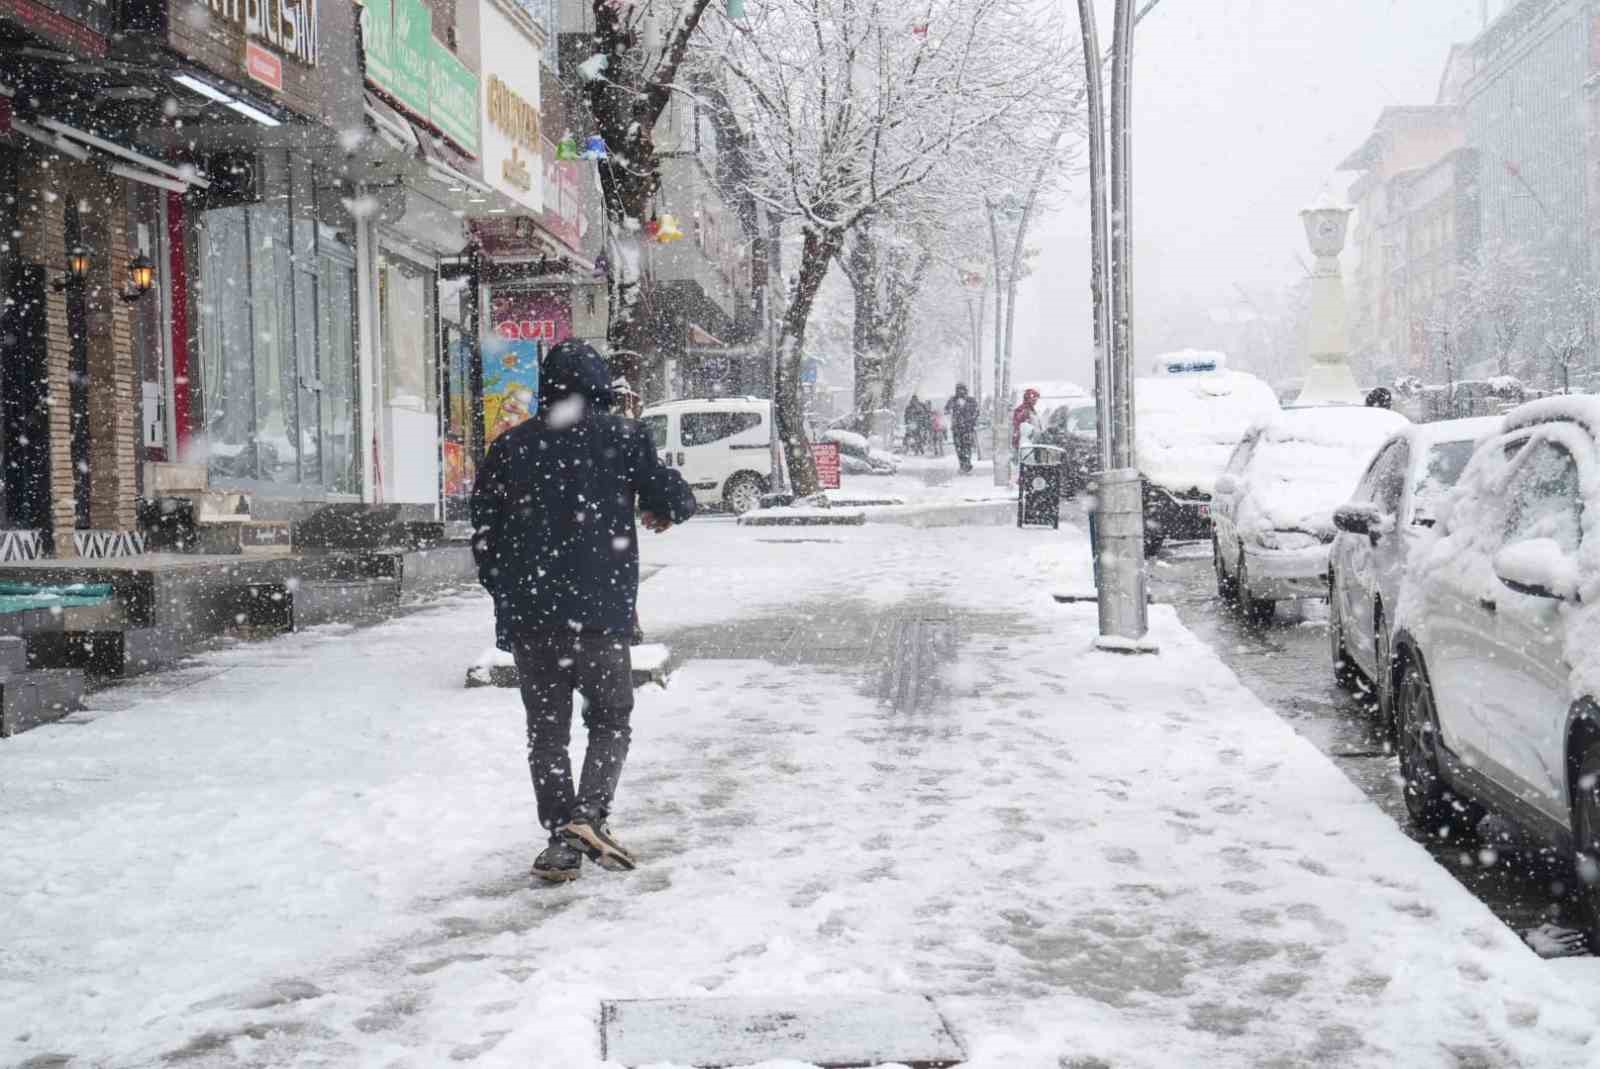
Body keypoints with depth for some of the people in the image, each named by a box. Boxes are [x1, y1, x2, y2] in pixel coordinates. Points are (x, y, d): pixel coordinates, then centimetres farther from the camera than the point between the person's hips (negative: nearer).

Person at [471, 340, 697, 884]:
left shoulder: (509, 445, 9)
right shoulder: (622, 435, 0)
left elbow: (483, 534, 11)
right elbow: (676, 499, 1)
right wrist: (662, 512, 23)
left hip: (527, 615, 3)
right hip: (600, 613, -2)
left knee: (546, 730, 11)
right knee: (610, 721, 12)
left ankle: (561, 839, 8)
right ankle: (589, 814, -8)